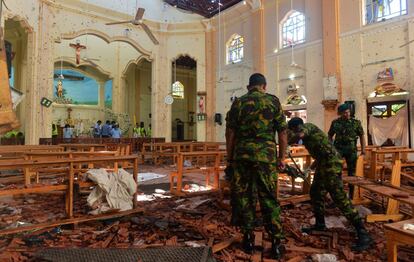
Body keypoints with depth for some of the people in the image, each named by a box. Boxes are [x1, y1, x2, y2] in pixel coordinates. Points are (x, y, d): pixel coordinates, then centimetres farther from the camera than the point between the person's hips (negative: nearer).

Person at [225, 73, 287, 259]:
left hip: (242, 156, 1)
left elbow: (230, 133, 3)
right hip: (266, 156, 0)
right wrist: (282, 157, 9)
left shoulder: (238, 103, 5)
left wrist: (230, 158, 11)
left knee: (243, 197, 10)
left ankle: (248, 239, 18)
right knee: (269, 198, 7)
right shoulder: (273, 101, 4)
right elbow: (282, 132, 2)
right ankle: (276, 243, 10)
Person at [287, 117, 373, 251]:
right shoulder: (308, 134, 25)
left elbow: (299, 135, -27)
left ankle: (363, 234, -9)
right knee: (316, 192, 17)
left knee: (339, 197, -12)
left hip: (331, 164, -10)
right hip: (323, 165, 10)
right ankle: (320, 224, 28)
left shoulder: (307, 126, -1)